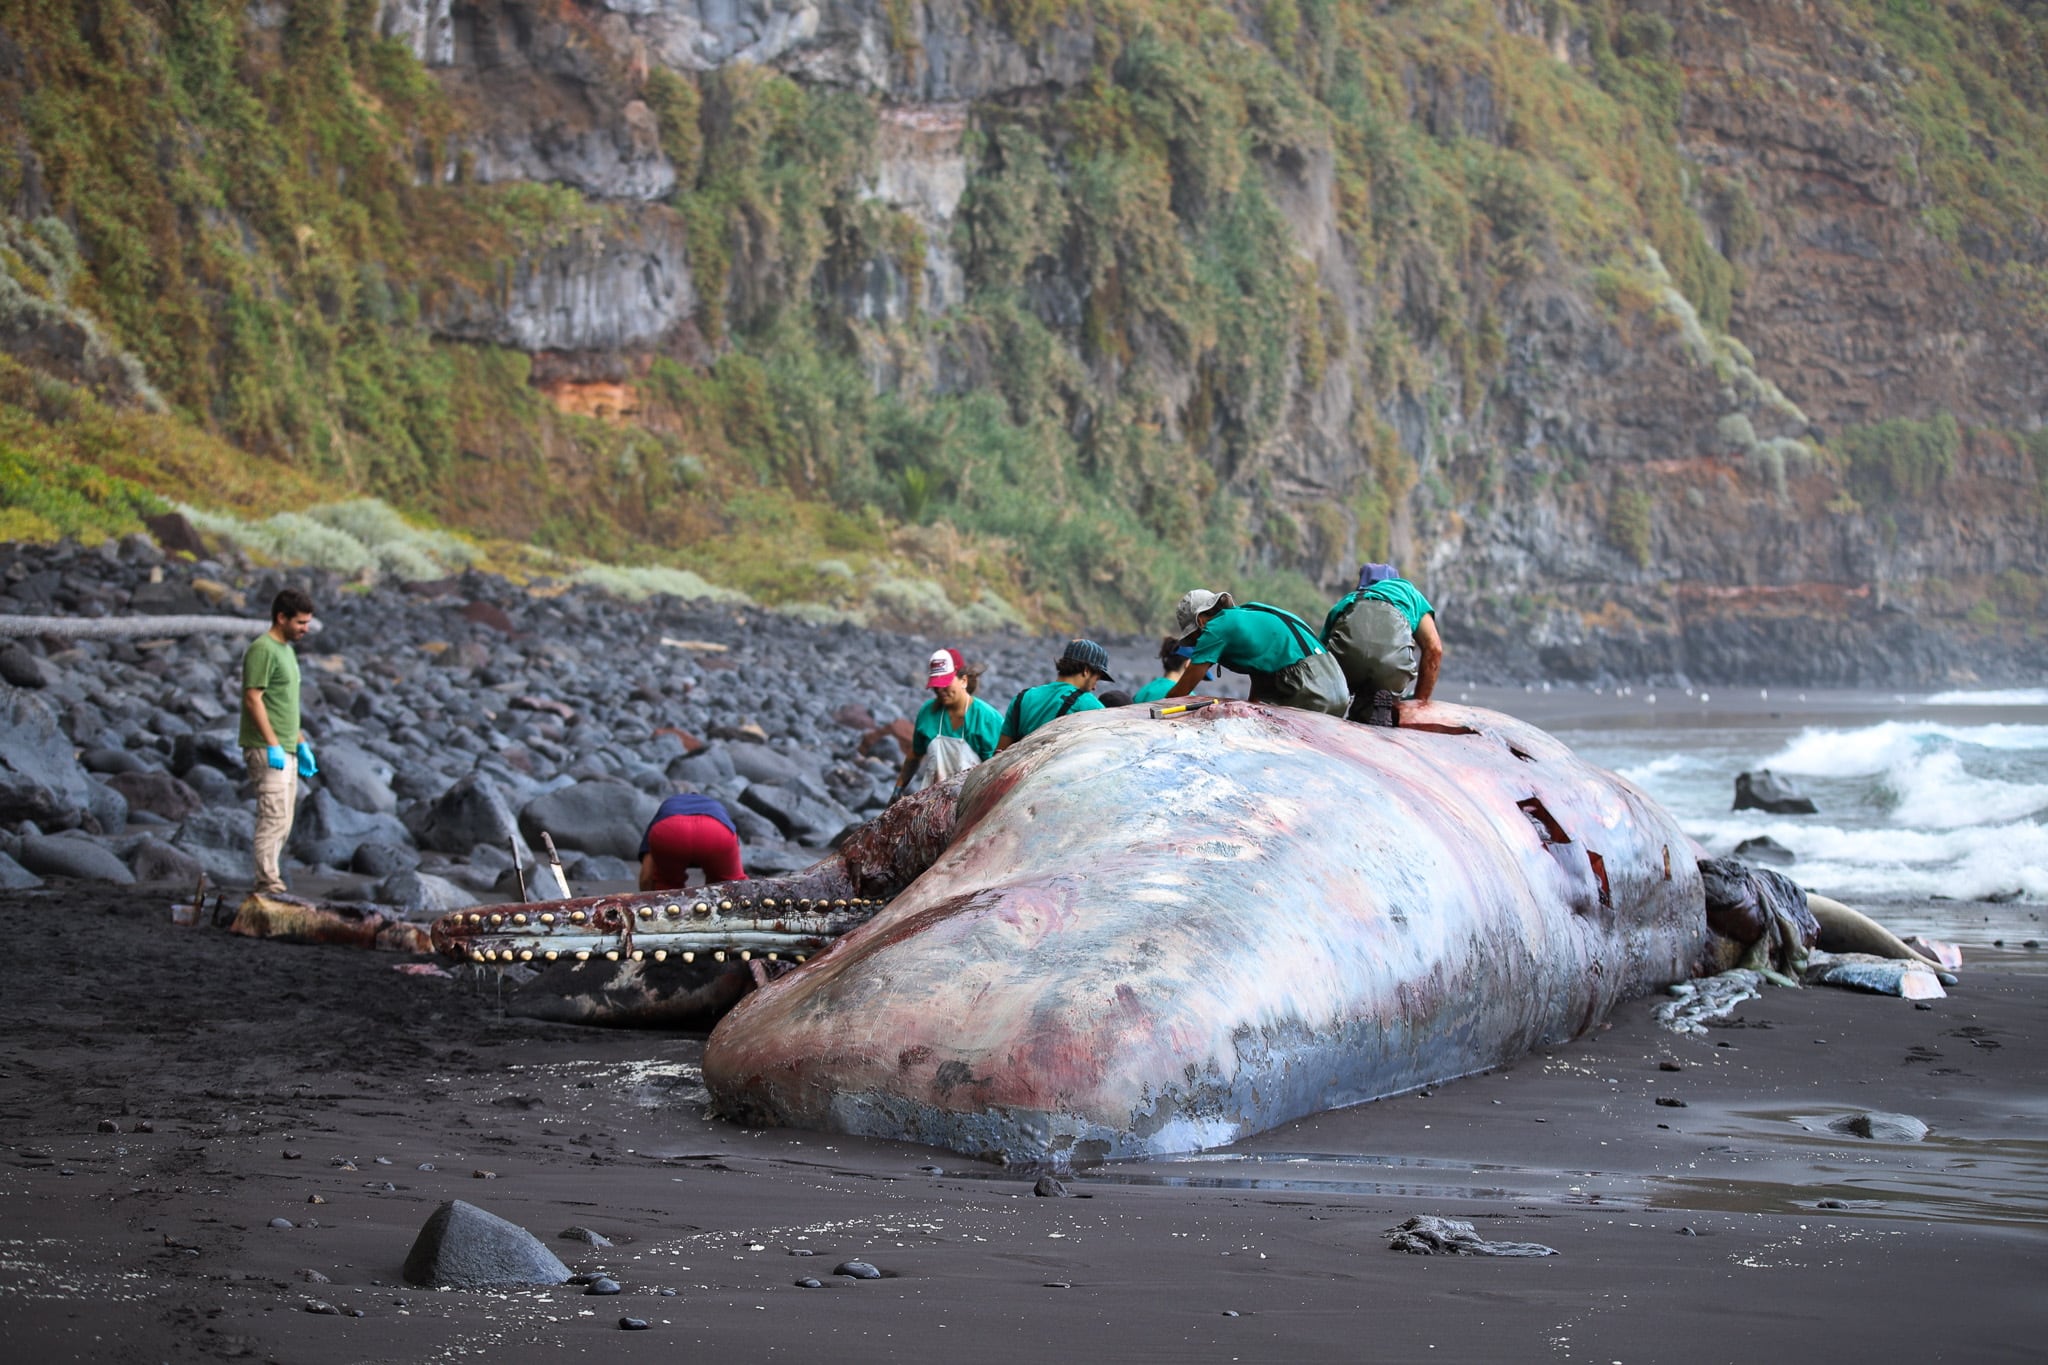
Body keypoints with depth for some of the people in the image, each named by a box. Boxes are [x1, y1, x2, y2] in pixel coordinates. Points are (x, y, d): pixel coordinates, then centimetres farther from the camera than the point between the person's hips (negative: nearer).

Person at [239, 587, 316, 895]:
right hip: (267, 751, -10)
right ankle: (269, 886, -12)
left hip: (285, 751, 10)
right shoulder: (262, 650, -12)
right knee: (274, 818, -12)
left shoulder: (286, 650, 18)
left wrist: (301, 744, 23)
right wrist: (273, 745, -21)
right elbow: (253, 699, -18)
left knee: (281, 822, 11)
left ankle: (270, 881, 15)